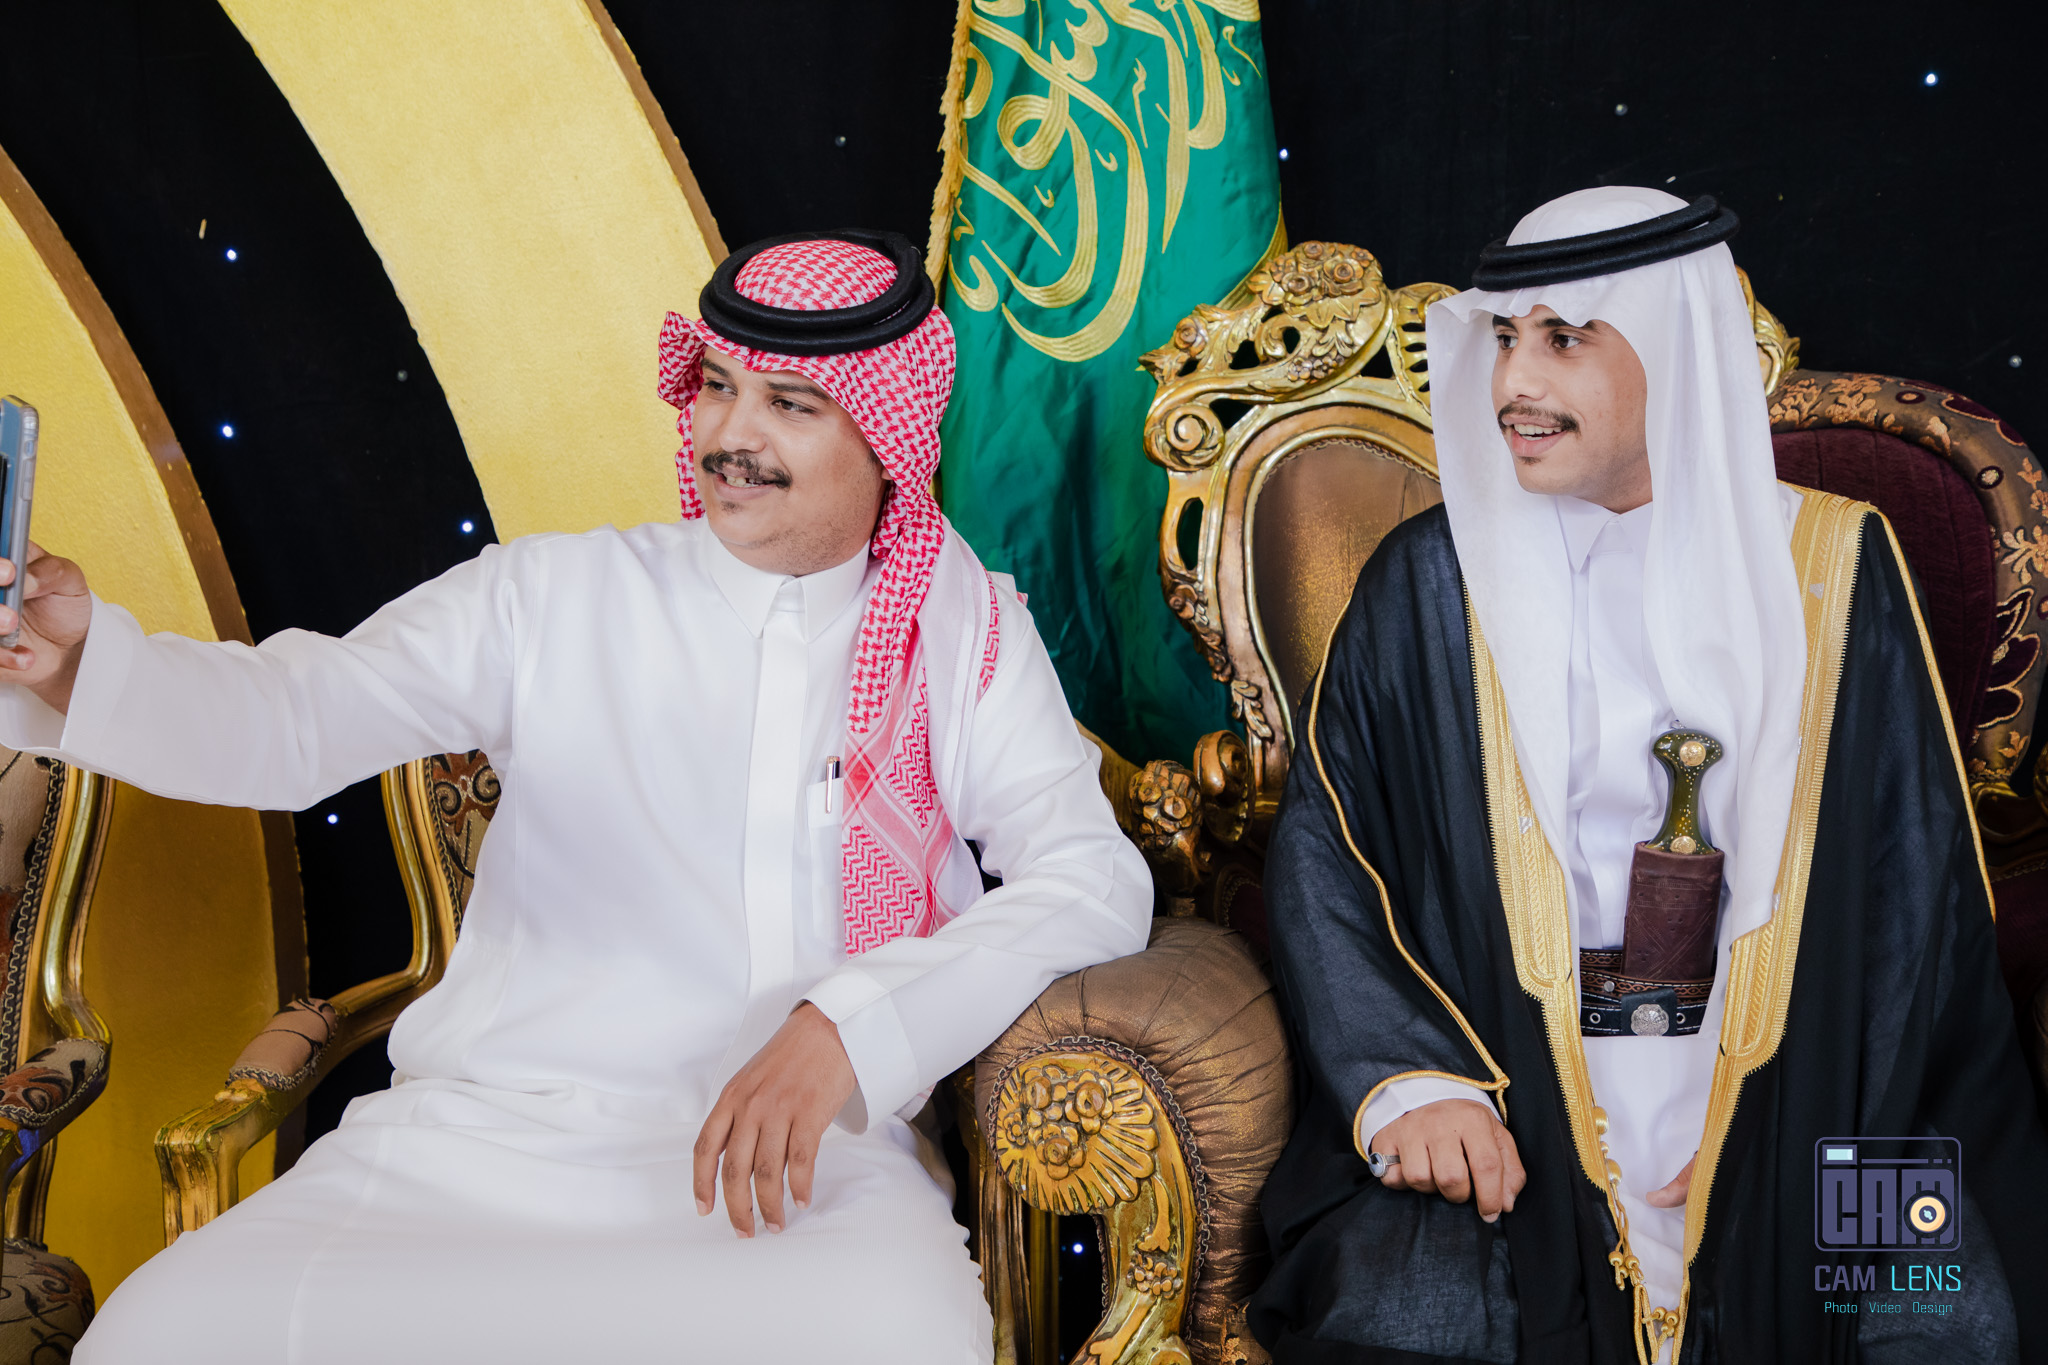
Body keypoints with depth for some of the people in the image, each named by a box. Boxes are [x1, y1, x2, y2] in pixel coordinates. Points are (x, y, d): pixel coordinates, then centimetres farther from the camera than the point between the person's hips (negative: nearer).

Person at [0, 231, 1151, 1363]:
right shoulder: (558, 597, 10)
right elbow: (292, 719, 0)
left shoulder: (966, 630, 11)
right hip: (483, 1137, 0)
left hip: (814, 1161, 1)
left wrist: (846, 1026, -14)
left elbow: (1097, 879, 2)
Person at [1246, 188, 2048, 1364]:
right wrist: (1406, 1080, -15)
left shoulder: (1833, 568, 5)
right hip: (1506, 1083, -1)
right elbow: (1321, 850, 1)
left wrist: (1814, 1131, -9)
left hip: (1789, 1081, 1)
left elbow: (1916, 876, 3)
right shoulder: (1435, 580, 3)